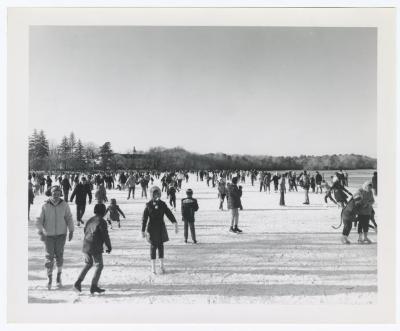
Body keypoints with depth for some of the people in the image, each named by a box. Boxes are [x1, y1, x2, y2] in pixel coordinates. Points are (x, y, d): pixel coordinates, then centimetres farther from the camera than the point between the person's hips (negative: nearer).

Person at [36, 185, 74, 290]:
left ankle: (59, 276, 19)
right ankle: (49, 279, 11)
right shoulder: (45, 206, -5)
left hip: (61, 234, 0)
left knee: (59, 255, 0)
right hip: (48, 235, 0)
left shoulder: (64, 205, -2)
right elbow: (39, 220, -2)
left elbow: (69, 218, 5)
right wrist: (40, 232, -13)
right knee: (49, 256, -1)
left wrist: (71, 231, -1)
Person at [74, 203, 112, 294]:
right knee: (99, 266, 7)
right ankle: (94, 286, 4)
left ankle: (78, 282, 12)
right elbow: (105, 236, -11)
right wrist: (109, 247, 1)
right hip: (96, 249, -7)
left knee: (88, 264, 23)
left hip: (85, 247, 7)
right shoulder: (101, 222, -12)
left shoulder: (89, 221, 11)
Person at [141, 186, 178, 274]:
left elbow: (169, 214, -5)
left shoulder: (162, 204, 2)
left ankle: (162, 264, 23)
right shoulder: (148, 205, -4)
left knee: (160, 246, 9)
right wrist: (143, 231, -2)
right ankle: (153, 267, 11)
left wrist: (175, 223, -19)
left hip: (161, 228, 2)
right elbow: (144, 219, -1)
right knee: (153, 246, 2)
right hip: (152, 228, -2)